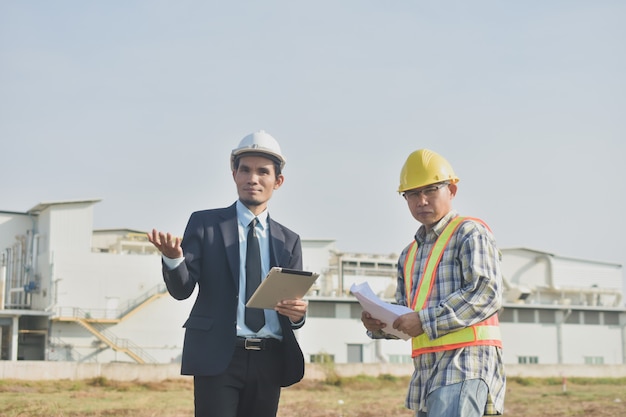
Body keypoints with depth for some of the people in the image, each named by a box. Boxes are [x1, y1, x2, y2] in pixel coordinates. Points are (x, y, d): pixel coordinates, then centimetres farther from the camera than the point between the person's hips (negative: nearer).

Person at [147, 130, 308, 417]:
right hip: (218, 358, -3)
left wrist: (298, 313, -13)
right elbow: (181, 289, -3)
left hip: (269, 361, 4)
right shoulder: (204, 223, 5)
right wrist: (172, 258, -24)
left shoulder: (288, 241, 13)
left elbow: (296, 311, 12)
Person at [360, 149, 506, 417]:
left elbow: (488, 294, -14)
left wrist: (426, 320, -19)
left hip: (465, 360, -8)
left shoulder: (470, 234, -1)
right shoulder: (408, 255, 22)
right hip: (426, 369, 8)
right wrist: (380, 326, 0)